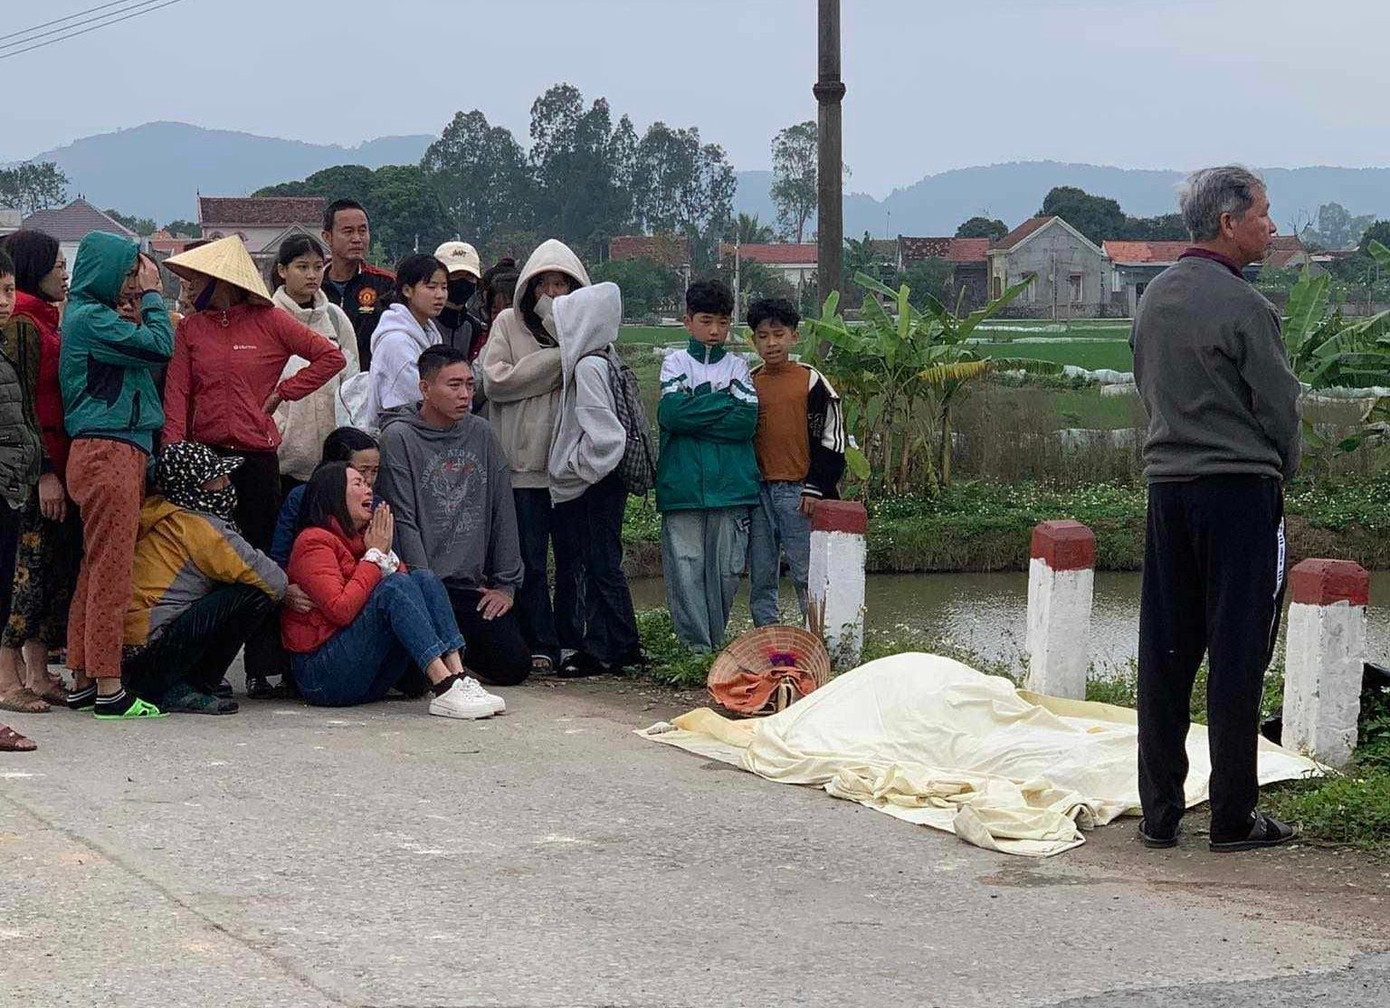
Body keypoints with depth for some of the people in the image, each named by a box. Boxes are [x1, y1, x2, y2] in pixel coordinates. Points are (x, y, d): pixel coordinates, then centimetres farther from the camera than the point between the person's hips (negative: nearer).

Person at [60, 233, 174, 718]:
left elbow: (146, 351, 17)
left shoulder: (88, 315, 19)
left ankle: (83, 681, 16)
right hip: (109, 454, -10)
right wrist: (151, 294, -2)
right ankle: (108, 688, -5)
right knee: (111, 570, -7)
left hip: (105, 454, 10)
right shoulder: (91, 318, -12)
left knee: (97, 569, 12)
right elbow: (161, 346, -14)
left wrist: (147, 297, 11)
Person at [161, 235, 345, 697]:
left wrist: (282, 392, -2)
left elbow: (331, 356, 1)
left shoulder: (269, 322, 1)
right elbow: (176, 397, 1)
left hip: (257, 457, -2)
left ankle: (261, 668, 5)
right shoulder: (190, 329, 8)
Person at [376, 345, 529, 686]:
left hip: (473, 584, 5)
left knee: (514, 666, -5)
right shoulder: (399, 438, -7)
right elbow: (403, 524, -11)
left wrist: (505, 584, 5)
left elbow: (503, 513, 10)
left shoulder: (481, 434, 8)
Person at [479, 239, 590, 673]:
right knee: (530, 560, 1)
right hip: (524, 462, -1)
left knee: (573, 557, 4)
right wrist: (557, 358, -9)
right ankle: (540, 645, 5)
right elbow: (496, 381, -6)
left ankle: (572, 641, 11)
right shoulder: (508, 324, 7)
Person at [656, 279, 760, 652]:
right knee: (686, 565, -5)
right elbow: (670, 413, -9)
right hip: (683, 486, -1)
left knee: (727, 567, 3)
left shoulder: (737, 366, 12)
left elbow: (748, 420, -3)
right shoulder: (675, 363, 9)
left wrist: (694, 412, -7)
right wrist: (723, 401, -6)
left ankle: (716, 640, 14)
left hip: (732, 485, 2)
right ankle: (696, 643, -1)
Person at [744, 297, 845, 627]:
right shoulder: (746, 383, 10)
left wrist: (815, 489, -7)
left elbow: (832, 438, -2)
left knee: (807, 574, -4)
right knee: (760, 578, 6)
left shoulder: (811, 381, 0)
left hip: (798, 492, -4)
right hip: (757, 491, 4)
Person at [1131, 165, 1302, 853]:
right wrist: (1280, 468, 11)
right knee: (1236, 656, -1)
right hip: (1240, 487, -7)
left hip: (1166, 484, 7)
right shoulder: (1243, 307, -14)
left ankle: (1160, 814, 12)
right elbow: (1280, 406, -8)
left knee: (1164, 656, 8)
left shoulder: (1154, 299, 9)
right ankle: (1233, 817, 3)